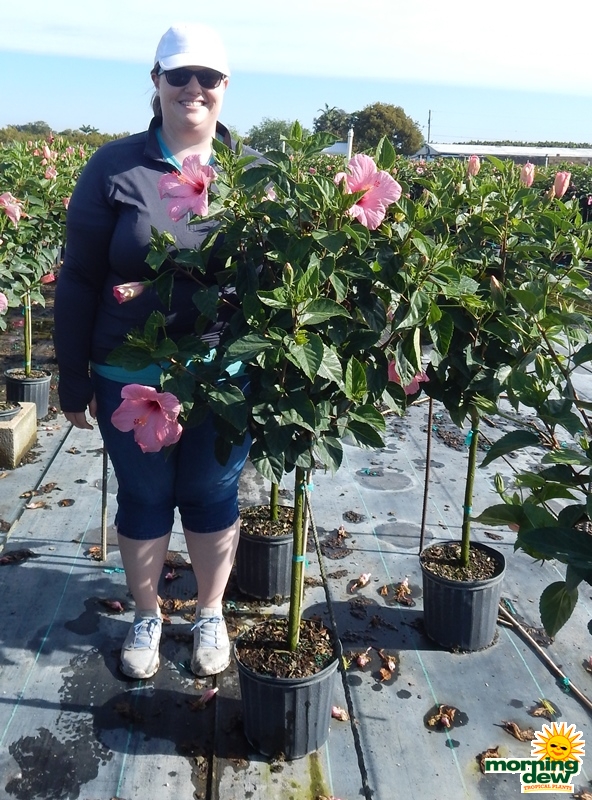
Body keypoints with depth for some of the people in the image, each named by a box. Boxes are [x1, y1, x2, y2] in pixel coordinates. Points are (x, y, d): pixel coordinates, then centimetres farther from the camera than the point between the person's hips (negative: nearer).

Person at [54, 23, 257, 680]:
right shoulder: (114, 168, -4)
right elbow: (79, 282, -1)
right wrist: (74, 381, -1)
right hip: (131, 381, 0)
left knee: (213, 497, 14)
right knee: (143, 499, 15)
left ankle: (210, 616, 37)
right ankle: (145, 618, 38)